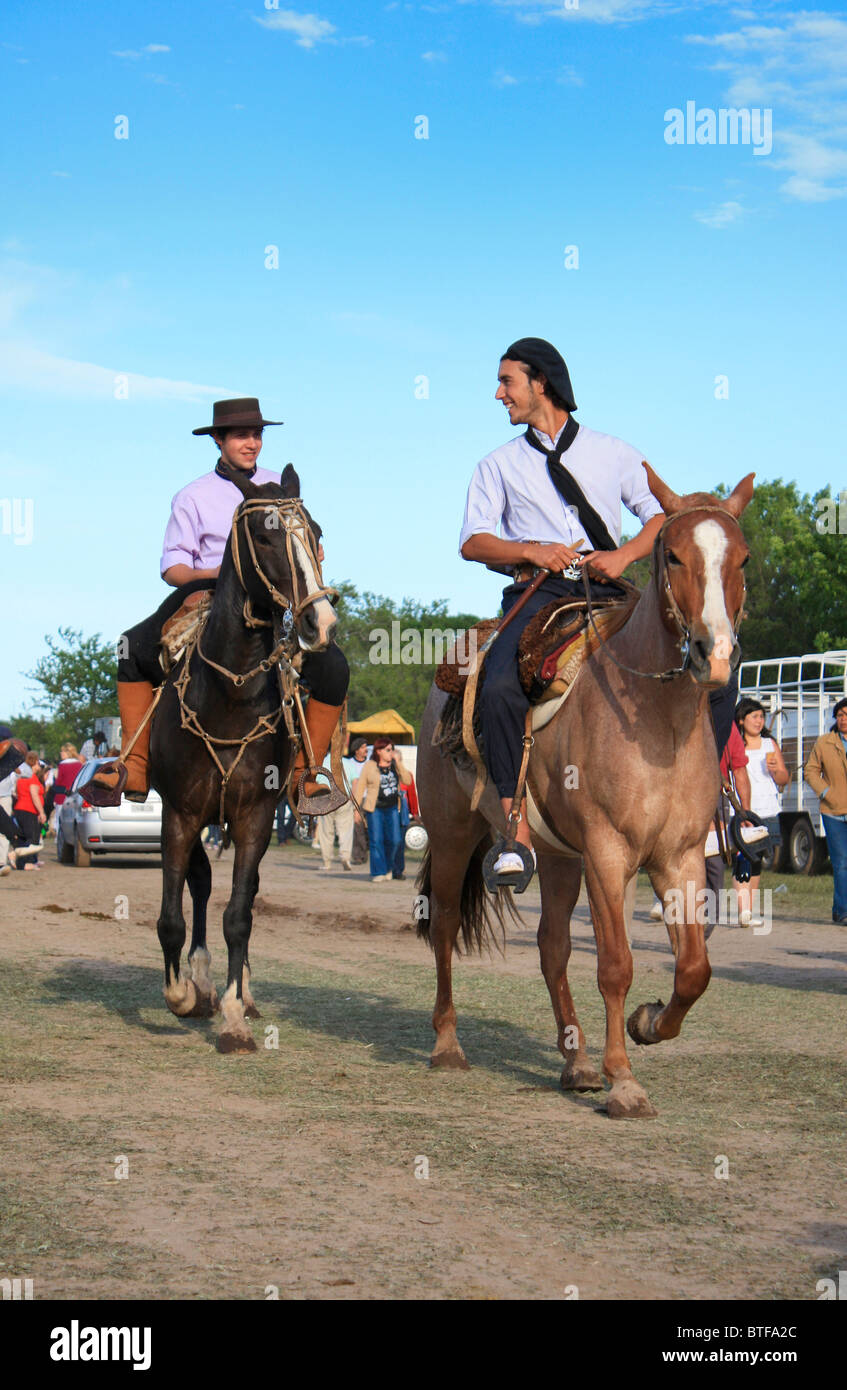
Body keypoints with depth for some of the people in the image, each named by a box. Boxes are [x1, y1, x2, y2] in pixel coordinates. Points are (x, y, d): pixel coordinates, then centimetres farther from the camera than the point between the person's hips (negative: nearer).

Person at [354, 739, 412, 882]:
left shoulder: (395, 765, 9)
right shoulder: (369, 766, -1)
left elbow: (407, 781, -1)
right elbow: (360, 787, 1)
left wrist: (399, 763, -10)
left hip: (392, 807, 3)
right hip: (374, 808, -3)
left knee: (393, 840, -4)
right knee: (376, 841, -5)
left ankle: (387, 867, 19)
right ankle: (378, 873, -1)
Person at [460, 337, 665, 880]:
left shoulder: (614, 453, 18)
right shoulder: (499, 465, 19)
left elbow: (662, 514, 12)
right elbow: (473, 541, 8)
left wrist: (626, 554, -7)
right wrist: (532, 551, -10)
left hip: (604, 591, 1)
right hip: (536, 592, 0)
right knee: (501, 690, -31)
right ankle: (517, 831, -29)